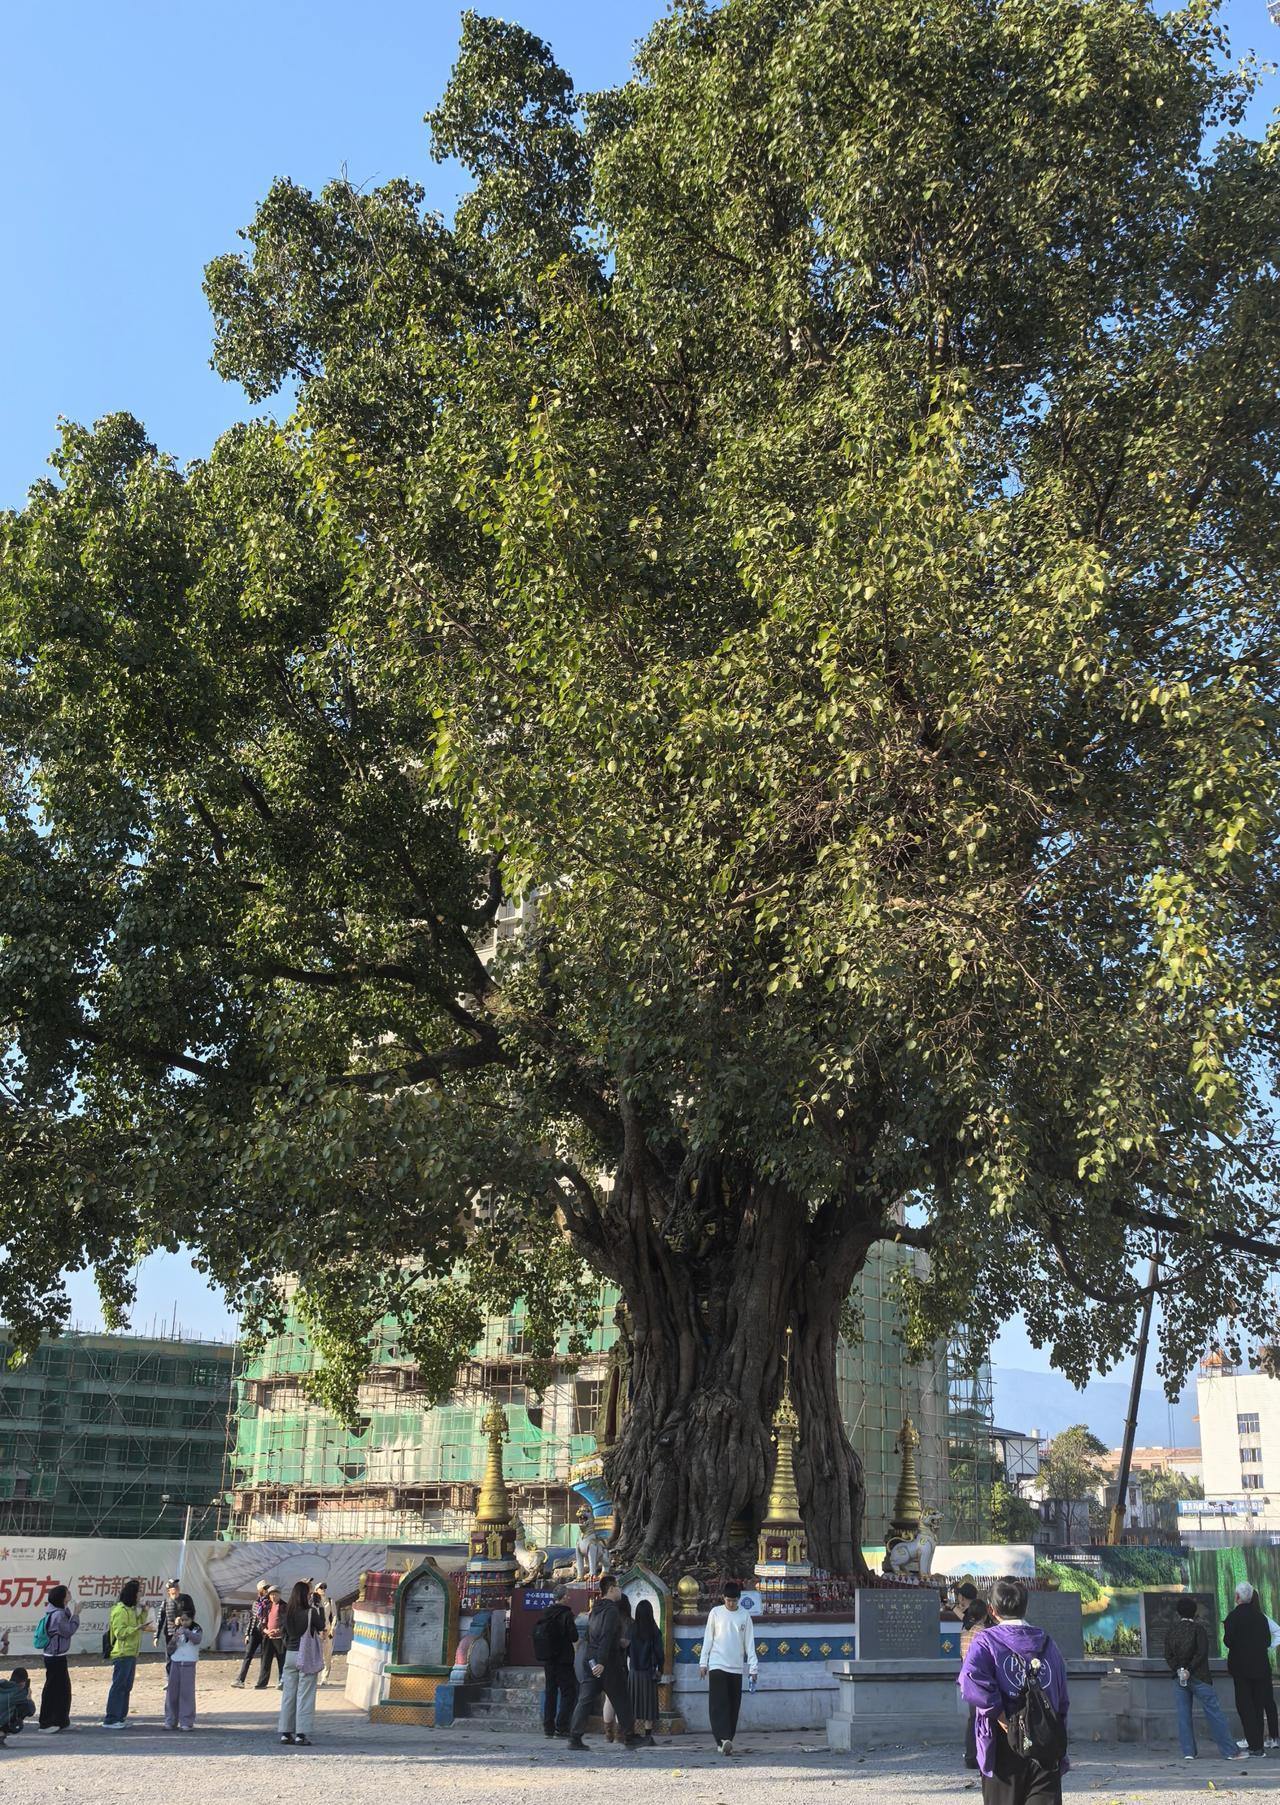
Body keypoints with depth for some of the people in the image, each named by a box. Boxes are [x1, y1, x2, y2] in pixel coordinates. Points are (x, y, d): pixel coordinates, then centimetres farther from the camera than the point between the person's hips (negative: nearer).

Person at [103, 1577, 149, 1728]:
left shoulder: (132, 1609, 16)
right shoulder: (120, 1610, -14)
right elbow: (119, 1632, -20)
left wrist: (143, 1614, 9)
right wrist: (137, 1628, -26)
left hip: (131, 1654, 10)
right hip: (122, 1654, -10)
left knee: (126, 1687, 12)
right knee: (118, 1686, -7)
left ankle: (120, 1717, 18)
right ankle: (110, 1720, -4)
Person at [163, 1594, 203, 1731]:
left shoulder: (196, 1630, -2)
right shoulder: (174, 1631, 8)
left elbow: (197, 1639, -25)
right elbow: (169, 1650, 7)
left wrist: (185, 1631, -40)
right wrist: (173, 1641, -14)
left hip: (189, 1664, -3)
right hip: (175, 1663, 3)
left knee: (187, 1692, -5)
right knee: (172, 1692, 4)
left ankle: (186, 1722, 0)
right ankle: (170, 1721, 12)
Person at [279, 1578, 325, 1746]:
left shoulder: (288, 1612, 0)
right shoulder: (311, 1612, -14)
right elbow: (321, 1627, 1)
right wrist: (320, 1608, 8)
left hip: (290, 1655, 5)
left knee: (288, 1694, 11)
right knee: (305, 1696, 0)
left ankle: (286, 1732, 14)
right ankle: (301, 1734, 0)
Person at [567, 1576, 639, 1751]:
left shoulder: (595, 1609, 13)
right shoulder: (611, 1610, -12)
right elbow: (606, 1638, -21)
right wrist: (601, 1662, -25)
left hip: (588, 1659, 7)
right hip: (608, 1663, -7)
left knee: (585, 1700, 4)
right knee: (621, 1701, 4)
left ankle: (574, 1738, -3)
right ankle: (630, 1738, 11)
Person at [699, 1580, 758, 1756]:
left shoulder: (745, 1615, 5)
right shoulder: (716, 1612, 3)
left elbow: (749, 1643, 6)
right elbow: (708, 1639, 6)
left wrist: (753, 1667, 1)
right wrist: (703, 1662, 2)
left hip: (736, 1667, 2)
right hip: (717, 1665, -2)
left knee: (733, 1707, 3)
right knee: (719, 1704, -14)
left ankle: (725, 1741, 13)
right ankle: (724, 1740, -23)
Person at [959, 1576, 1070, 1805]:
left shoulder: (986, 1641, -2)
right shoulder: (1048, 1643, 10)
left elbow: (971, 1683, -21)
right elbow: (1062, 1701, 12)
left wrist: (1006, 1724, -13)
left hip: (1004, 1748, -2)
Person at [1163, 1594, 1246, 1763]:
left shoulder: (1170, 1630, 5)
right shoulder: (1198, 1628, -6)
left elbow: (1168, 1654, 2)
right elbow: (1201, 1653, -14)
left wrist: (1178, 1670, -3)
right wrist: (1189, 1671, -11)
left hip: (1179, 1677, 3)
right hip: (1199, 1677, -3)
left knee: (1184, 1714, 7)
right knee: (1214, 1712, 0)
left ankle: (1188, 1752, 4)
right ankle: (1229, 1751, -1)